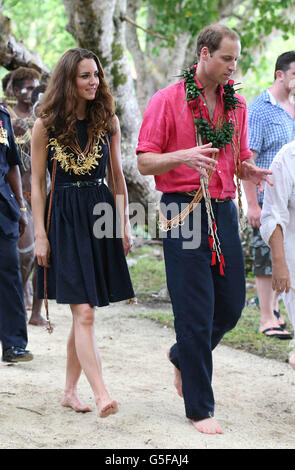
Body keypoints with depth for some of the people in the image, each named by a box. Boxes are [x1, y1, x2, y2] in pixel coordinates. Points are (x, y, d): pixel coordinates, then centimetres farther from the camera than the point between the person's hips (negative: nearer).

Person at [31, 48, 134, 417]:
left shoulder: (108, 121, 6)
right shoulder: (46, 125, -2)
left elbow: (117, 176, 12)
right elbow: (36, 182, 0)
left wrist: (124, 224, 8)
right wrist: (40, 234, -5)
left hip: (100, 214, 4)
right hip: (63, 217, -3)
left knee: (82, 314, 7)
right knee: (84, 313, -12)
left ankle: (70, 390, 19)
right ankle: (101, 395, -17)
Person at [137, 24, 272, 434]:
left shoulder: (236, 104, 12)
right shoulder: (168, 100, -4)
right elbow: (145, 162, -5)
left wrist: (250, 170, -2)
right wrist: (183, 156, -23)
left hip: (224, 211, 6)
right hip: (184, 211, -6)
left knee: (231, 305, 8)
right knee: (195, 311, -4)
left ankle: (183, 356, 37)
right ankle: (199, 408, 5)